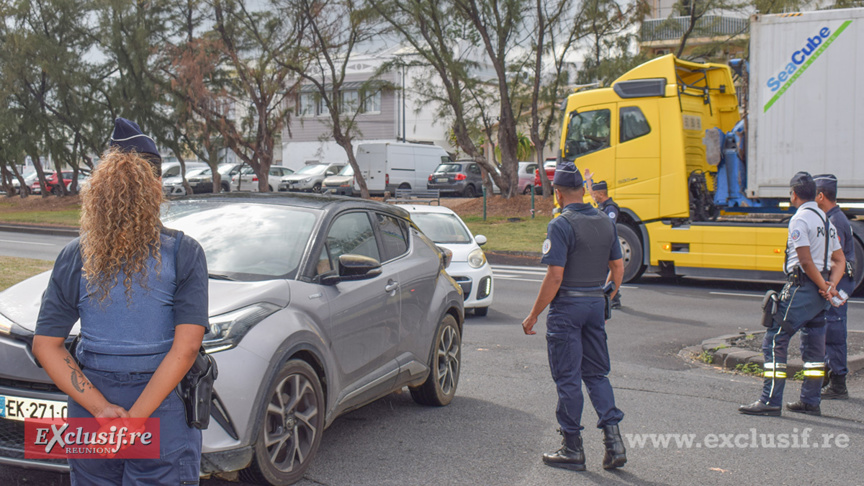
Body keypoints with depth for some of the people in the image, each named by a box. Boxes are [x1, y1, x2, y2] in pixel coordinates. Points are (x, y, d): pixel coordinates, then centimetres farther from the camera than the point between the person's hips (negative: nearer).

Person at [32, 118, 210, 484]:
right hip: (162, 413, -3)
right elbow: (185, 348, -17)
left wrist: (100, 407, -8)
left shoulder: (74, 257, 0)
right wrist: (135, 418, -15)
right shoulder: (184, 253, -9)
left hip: (89, 410, 3)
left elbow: (45, 347, -2)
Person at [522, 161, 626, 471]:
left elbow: (555, 276, -19)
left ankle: (573, 449, 10)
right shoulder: (605, 222, 7)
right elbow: (618, 267, 12)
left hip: (567, 306, -6)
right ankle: (614, 441, 6)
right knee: (596, 373, 15)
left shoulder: (561, 225, -15)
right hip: (596, 303, 7)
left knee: (567, 377, 3)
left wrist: (533, 315, -12)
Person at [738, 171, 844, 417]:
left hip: (802, 287, -9)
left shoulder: (799, 219, -12)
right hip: (819, 292, 9)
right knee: (813, 345, 14)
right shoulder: (826, 220, 16)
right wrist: (830, 285, 1)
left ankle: (770, 401, -9)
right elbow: (839, 261, 15)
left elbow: (806, 261, -19)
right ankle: (810, 401, 20)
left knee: (774, 341, -6)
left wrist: (824, 287, -9)